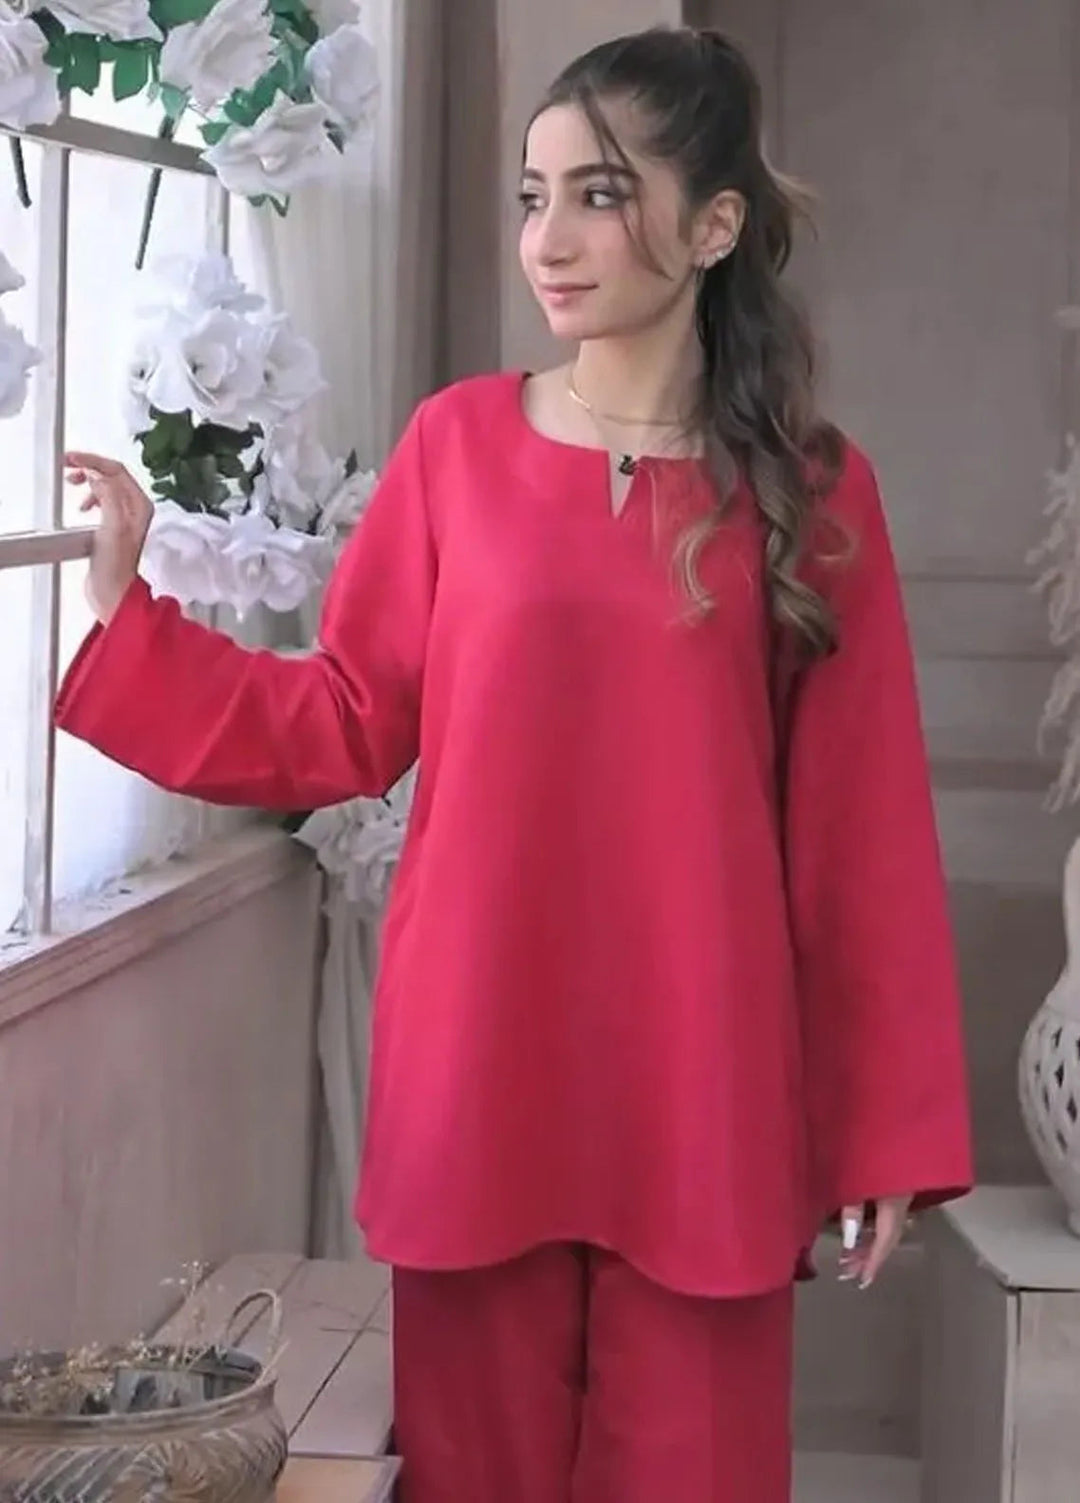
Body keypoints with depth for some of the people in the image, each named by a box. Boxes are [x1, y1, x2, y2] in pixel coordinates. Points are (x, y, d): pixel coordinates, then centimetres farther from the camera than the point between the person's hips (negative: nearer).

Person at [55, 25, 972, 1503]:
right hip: (477, 1074, 1)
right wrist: (128, 613, -4)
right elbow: (347, 728, 5)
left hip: (701, 1092, -1)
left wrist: (888, 1128, 0)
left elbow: (862, 836, -1)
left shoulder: (814, 491, -1)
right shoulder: (456, 443, 2)